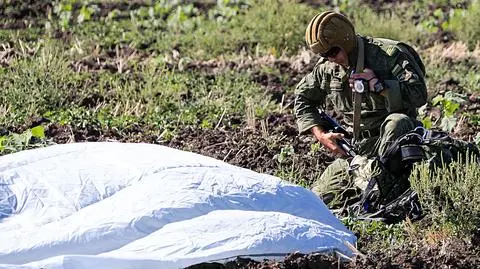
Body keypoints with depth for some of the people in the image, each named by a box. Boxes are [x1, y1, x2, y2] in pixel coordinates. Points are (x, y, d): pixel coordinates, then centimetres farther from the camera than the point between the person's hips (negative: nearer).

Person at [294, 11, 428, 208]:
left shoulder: (390, 54, -13)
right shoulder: (327, 66, 4)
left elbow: (419, 95, -21)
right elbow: (303, 98, 18)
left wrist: (379, 86, -28)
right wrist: (320, 134, 5)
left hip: (390, 140, -5)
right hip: (355, 151, 5)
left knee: (397, 122, -40)